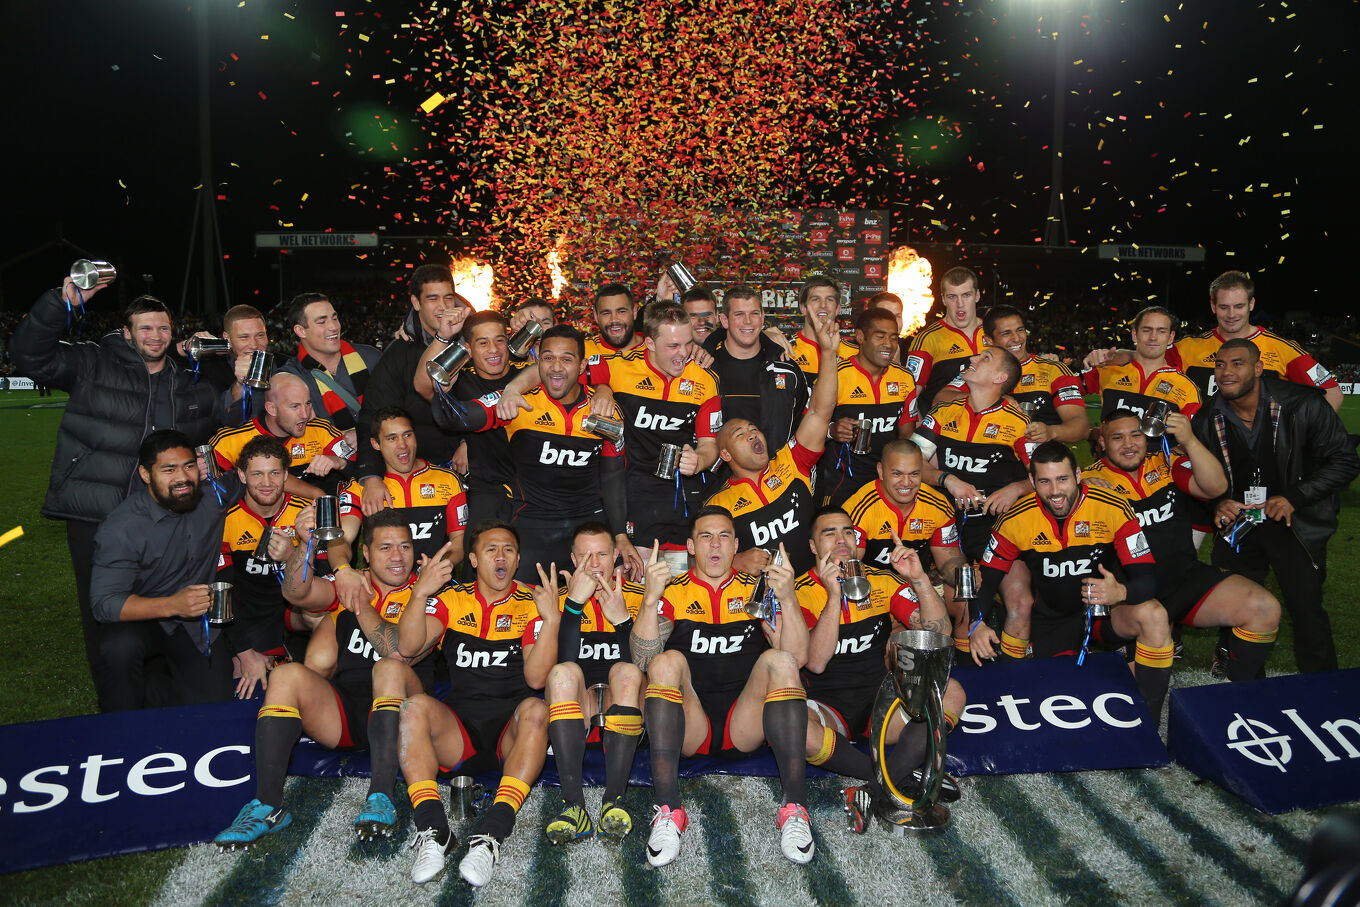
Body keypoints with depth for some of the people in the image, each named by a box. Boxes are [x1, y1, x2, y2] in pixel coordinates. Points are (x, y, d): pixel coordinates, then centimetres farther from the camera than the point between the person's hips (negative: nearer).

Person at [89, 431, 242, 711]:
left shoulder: (213, 494, -7)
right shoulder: (120, 529, -18)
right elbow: (104, 602, -23)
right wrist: (172, 605, -36)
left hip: (199, 623, 3)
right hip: (142, 618, -3)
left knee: (215, 703, -15)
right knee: (120, 645, -37)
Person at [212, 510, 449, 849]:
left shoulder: (428, 597, 1)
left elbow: (399, 650, -18)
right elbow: (297, 592, -10)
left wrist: (359, 602, -9)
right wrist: (305, 545, -27)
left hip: (396, 717, -3)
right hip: (340, 713, 3)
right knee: (287, 674, -21)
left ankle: (381, 797, -34)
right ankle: (267, 806, -21)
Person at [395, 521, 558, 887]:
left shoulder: (532, 604, 6)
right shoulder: (453, 600, 12)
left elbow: (536, 678, -7)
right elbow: (407, 648, -3)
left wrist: (551, 620, -19)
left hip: (512, 731, -1)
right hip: (458, 729, 2)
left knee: (536, 709, -32)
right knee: (415, 706, -26)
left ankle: (492, 835, -40)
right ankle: (433, 830, -32)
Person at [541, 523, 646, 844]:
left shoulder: (637, 597, 7)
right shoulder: (560, 598, 8)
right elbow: (562, 660, -11)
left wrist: (623, 620, -20)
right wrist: (574, 602, -20)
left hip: (624, 709, 0)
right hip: (576, 715, 1)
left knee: (625, 671, -31)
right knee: (563, 673, -30)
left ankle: (613, 800, -34)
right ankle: (574, 805, -37)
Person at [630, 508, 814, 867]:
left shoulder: (757, 589, 16)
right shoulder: (673, 592, 13)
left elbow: (799, 657, 1)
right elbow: (642, 660, -4)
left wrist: (788, 600, -15)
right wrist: (650, 599, -18)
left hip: (746, 723, 1)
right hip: (687, 726, 0)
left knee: (778, 660, -24)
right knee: (667, 661, -27)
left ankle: (795, 810, -31)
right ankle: (667, 812, -34)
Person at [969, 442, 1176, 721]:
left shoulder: (1114, 508, -16)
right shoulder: (1017, 519, -10)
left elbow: (1147, 579, -18)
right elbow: (986, 577, -2)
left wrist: (1120, 592, -42)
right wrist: (976, 624, -21)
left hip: (1105, 613, -2)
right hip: (1051, 622, 2)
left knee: (1154, 615, -31)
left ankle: (1148, 723, -14)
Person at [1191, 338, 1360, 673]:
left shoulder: (1303, 405, -13)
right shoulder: (1207, 420, -2)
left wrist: (1295, 497, -17)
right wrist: (1218, 503, -10)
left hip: (1296, 523, -3)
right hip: (1237, 521, 4)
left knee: (1307, 610, -6)